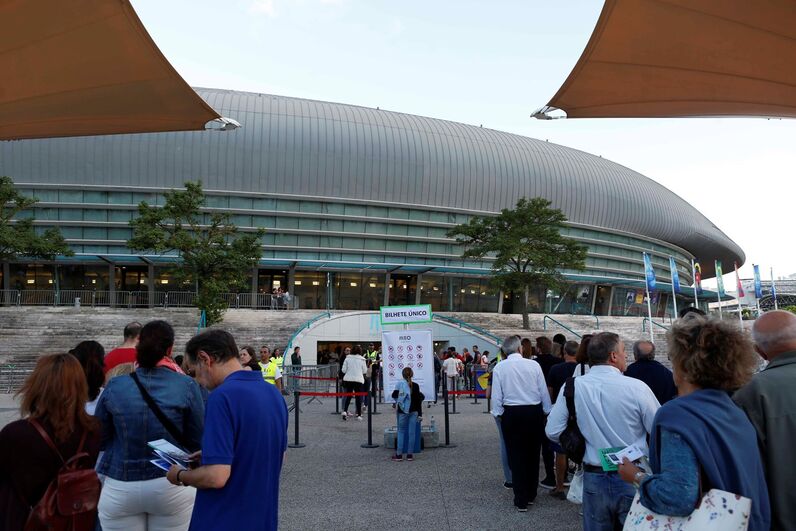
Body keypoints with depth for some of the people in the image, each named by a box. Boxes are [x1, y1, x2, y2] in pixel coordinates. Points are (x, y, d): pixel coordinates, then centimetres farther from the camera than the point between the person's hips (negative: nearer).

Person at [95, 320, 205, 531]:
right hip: (171, 486, -1)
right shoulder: (186, 386, -11)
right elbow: (198, 440, -4)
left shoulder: (113, 387, -6)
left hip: (120, 488, 1)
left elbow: (99, 439, 5)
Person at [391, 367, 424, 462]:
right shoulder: (415, 386, 0)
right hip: (414, 411, 1)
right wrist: (420, 413, 5)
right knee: (412, 432, 4)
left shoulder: (399, 384, -5)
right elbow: (418, 400, 1)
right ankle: (409, 455, 6)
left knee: (401, 432, 8)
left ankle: (399, 454, 4)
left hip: (403, 411, -1)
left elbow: (394, 395, -2)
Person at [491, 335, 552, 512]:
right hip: (535, 412, 1)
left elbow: (496, 396, -5)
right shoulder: (533, 365, -6)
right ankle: (531, 494, 28)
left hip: (512, 414, -1)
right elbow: (544, 391, 0)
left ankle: (521, 500, 10)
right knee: (533, 454, 15)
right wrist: (546, 411, 12)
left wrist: (498, 413, 7)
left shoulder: (499, 368, -7)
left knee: (516, 456, 7)